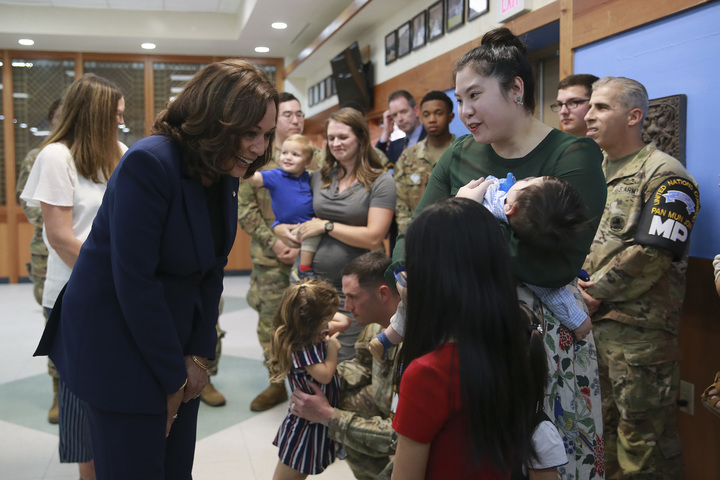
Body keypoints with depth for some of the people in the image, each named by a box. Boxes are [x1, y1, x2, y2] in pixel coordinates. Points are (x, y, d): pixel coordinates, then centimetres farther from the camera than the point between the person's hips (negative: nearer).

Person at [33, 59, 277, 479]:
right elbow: (134, 280, -23)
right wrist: (173, 376, -15)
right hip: (117, 346, -7)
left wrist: (199, 354, 0)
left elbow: (212, 268, 6)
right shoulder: (149, 164, -22)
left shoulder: (225, 177, 1)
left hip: (175, 338, 7)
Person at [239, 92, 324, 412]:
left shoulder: (317, 159, 3)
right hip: (269, 257, 1)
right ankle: (276, 383, 24)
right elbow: (244, 208, 1)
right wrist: (272, 242, -8)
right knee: (270, 321, 8)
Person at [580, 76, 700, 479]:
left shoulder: (664, 175, -9)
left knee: (642, 433, 1)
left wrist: (597, 290, -12)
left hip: (639, 328, -7)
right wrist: (579, 285, 0)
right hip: (590, 322, 8)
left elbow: (651, 254, -18)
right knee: (601, 425, 18)